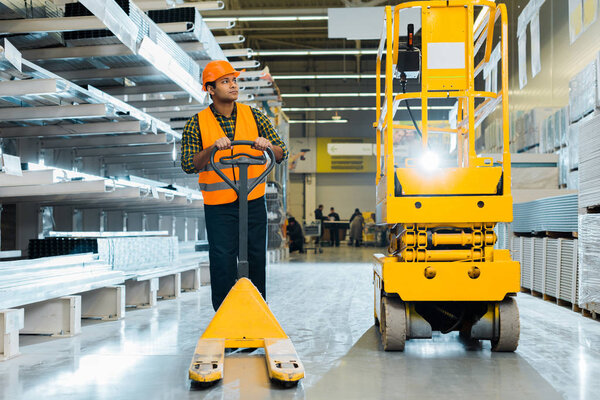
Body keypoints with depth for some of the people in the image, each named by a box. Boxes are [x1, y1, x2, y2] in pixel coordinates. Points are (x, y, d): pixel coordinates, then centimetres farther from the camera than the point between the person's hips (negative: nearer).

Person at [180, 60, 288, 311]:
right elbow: (188, 165, -11)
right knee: (222, 263, 0)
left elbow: (281, 153, 1)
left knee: (256, 260, 10)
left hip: (254, 203, 2)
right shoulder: (196, 124, -3)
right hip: (218, 207, -2)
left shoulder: (254, 116, 2)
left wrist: (268, 147, -22)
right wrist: (212, 149, -27)